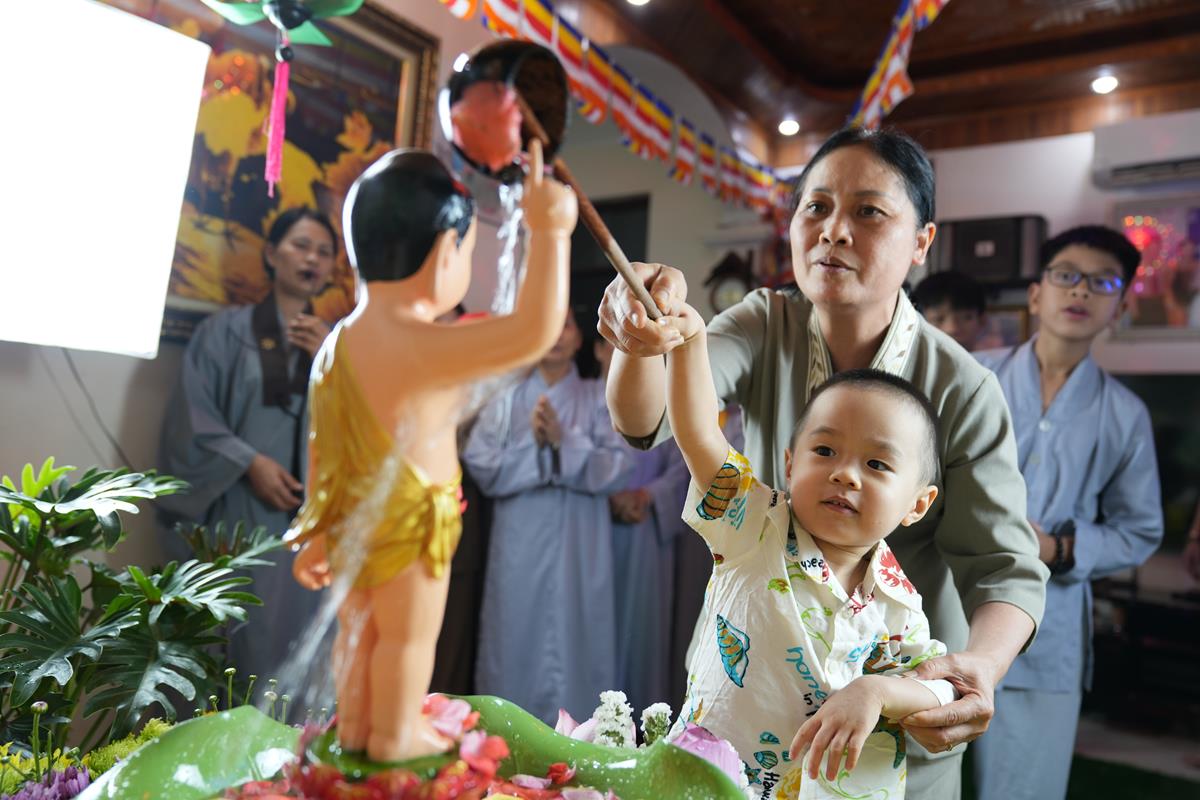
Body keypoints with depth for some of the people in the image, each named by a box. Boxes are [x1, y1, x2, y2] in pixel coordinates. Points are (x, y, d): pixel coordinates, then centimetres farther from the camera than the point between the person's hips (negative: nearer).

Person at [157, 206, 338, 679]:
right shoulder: (226, 330, 4)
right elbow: (192, 417, -2)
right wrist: (250, 463, -15)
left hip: (308, 521, 3)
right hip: (233, 517, -2)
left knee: (286, 645, 2)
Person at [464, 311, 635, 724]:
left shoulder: (598, 397, 6)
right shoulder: (506, 396, 7)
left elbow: (616, 467, -6)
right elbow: (481, 466, -3)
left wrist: (563, 441, -17)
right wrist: (533, 442, -14)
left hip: (578, 547, 0)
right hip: (519, 544, 1)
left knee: (571, 638, 1)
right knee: (516, 639, 4)